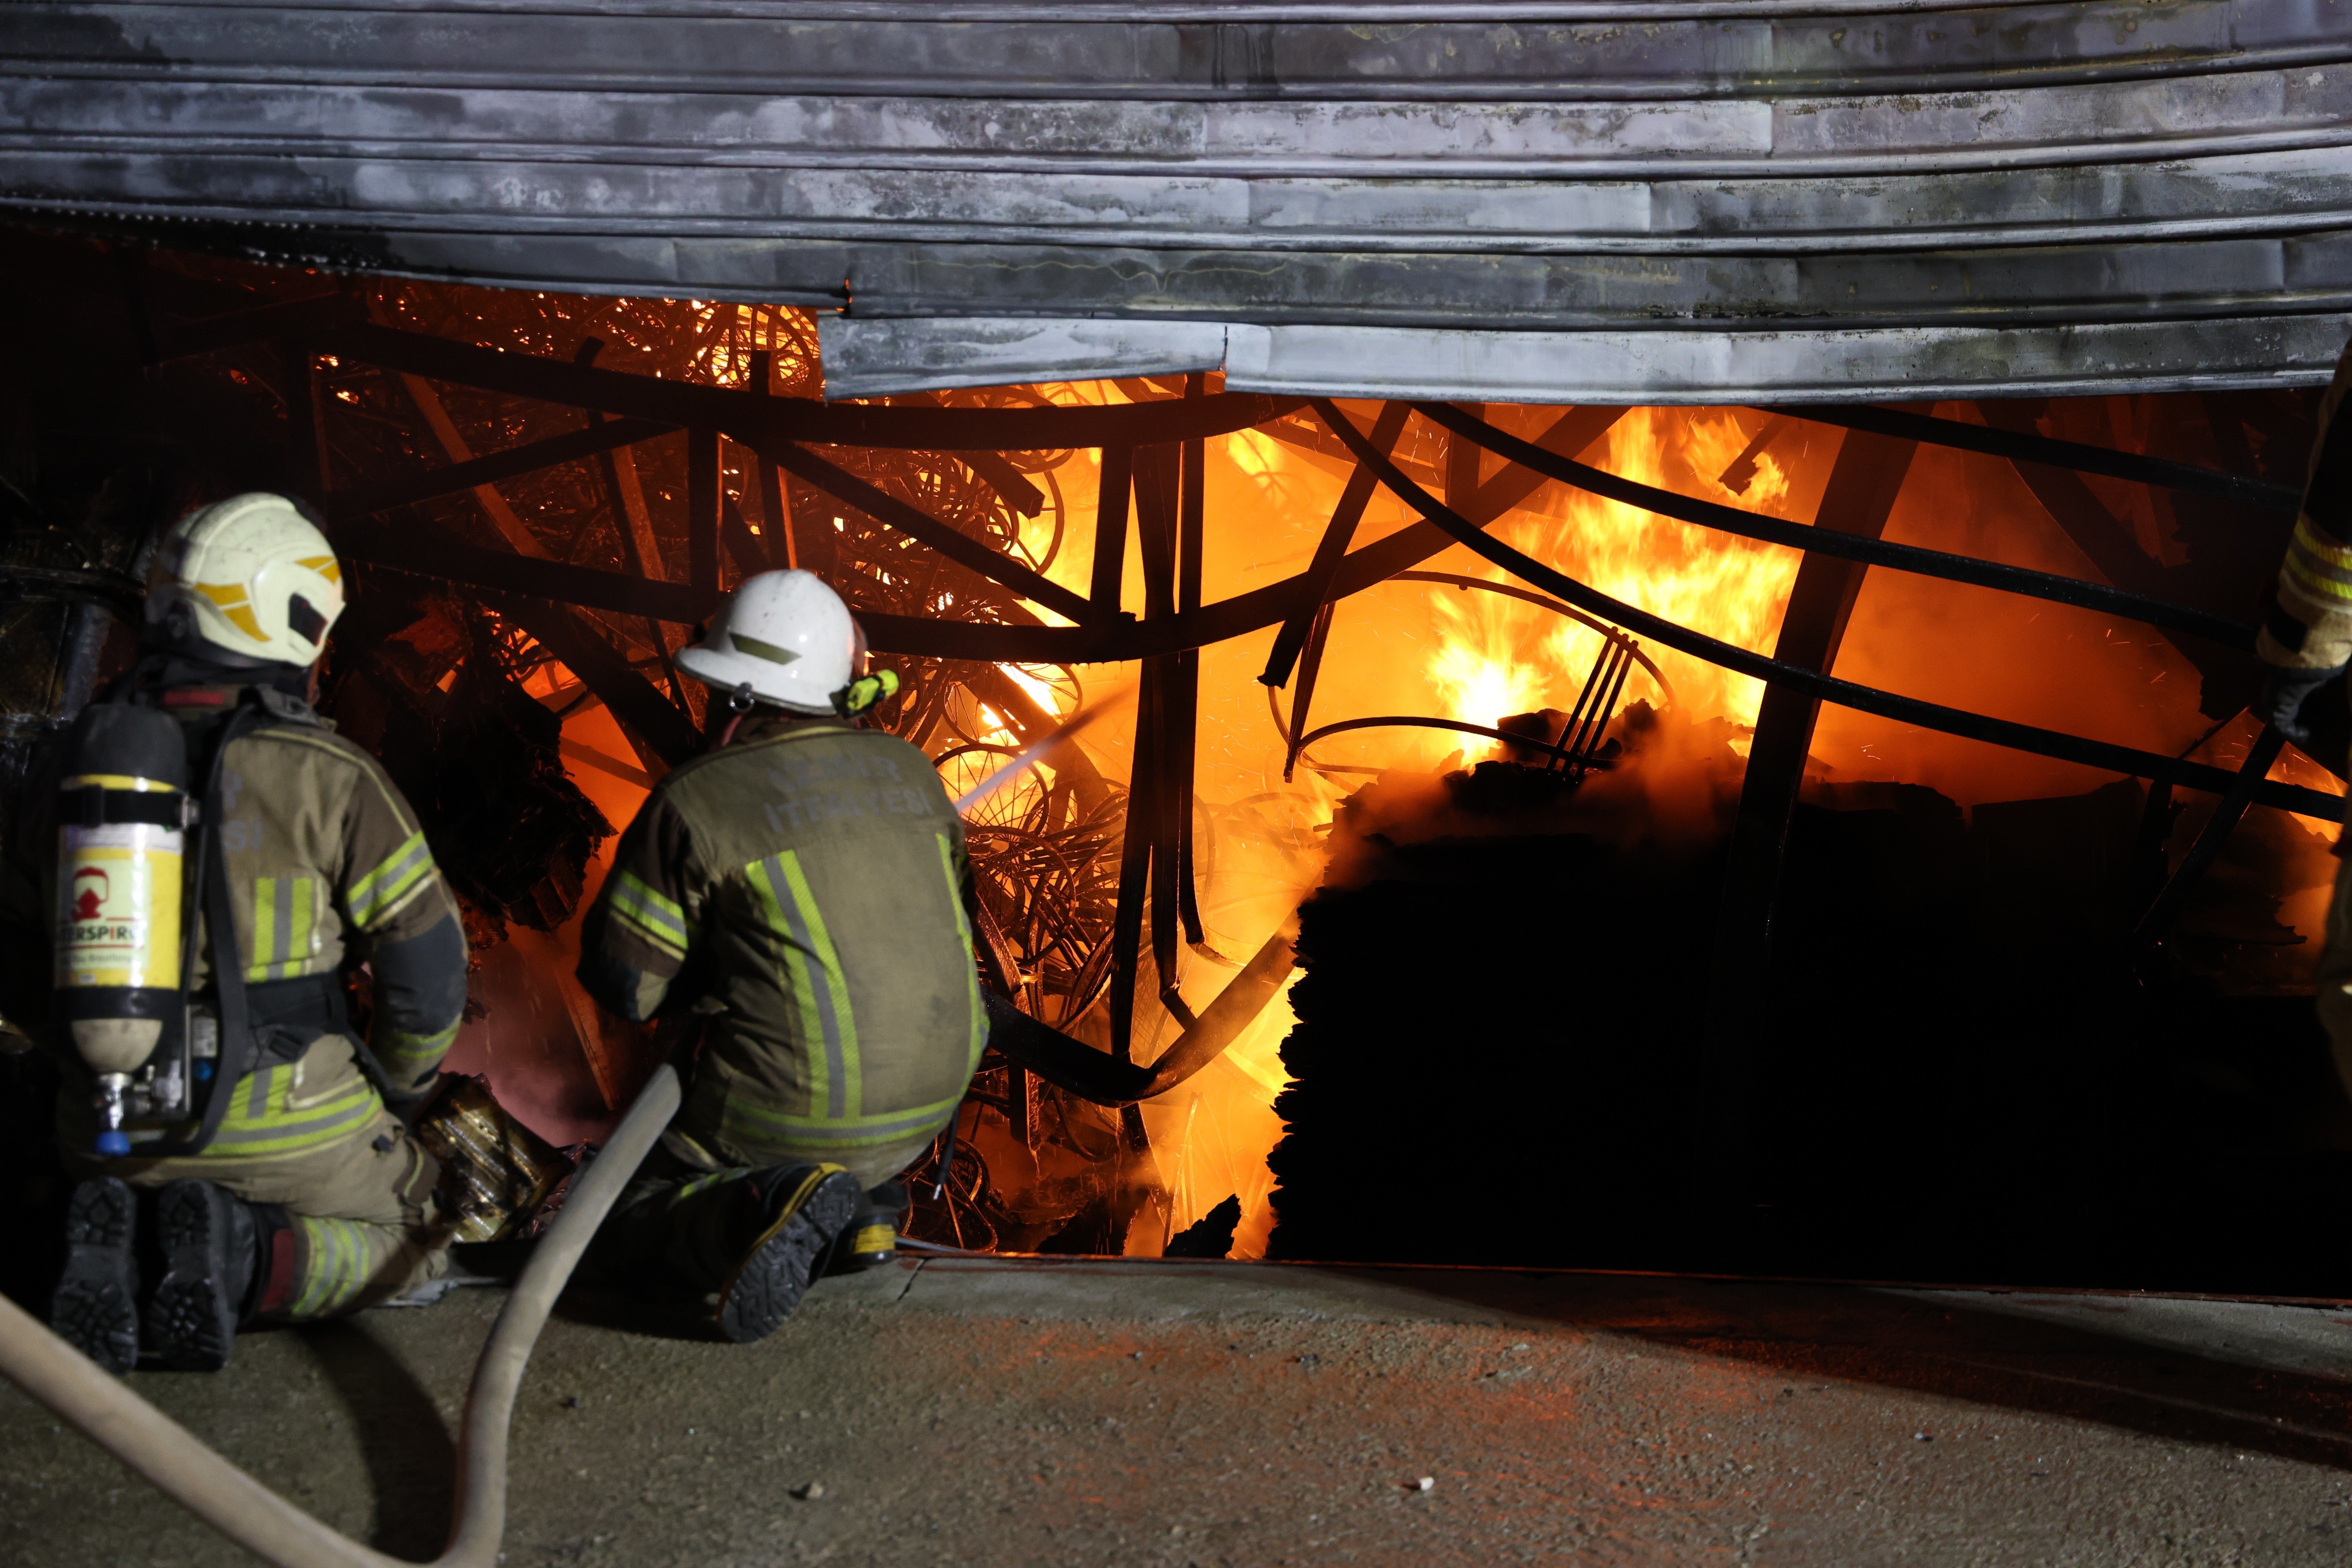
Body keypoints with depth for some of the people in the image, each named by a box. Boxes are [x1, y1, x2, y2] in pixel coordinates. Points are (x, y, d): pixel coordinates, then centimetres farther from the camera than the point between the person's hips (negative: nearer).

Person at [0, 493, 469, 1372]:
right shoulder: (324, 775, -12)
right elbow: (428, 969, -10)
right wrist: (395, 1097, 9)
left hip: (112, 1138, 5)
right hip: (290, 1129, -4)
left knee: (136, 1212, 36)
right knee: (412, 1243, 21)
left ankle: (117, 1247, -2)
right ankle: (246, 1257, -11)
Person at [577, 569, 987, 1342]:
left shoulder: (695, 801, -9)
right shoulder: (910, 771, 7)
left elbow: (622, 981, -6)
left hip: (795, 1109, -6)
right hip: (932, 1094, 6)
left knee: (617, 1227, 12)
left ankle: (765, 1211, -16)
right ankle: (860, 1201, 12)